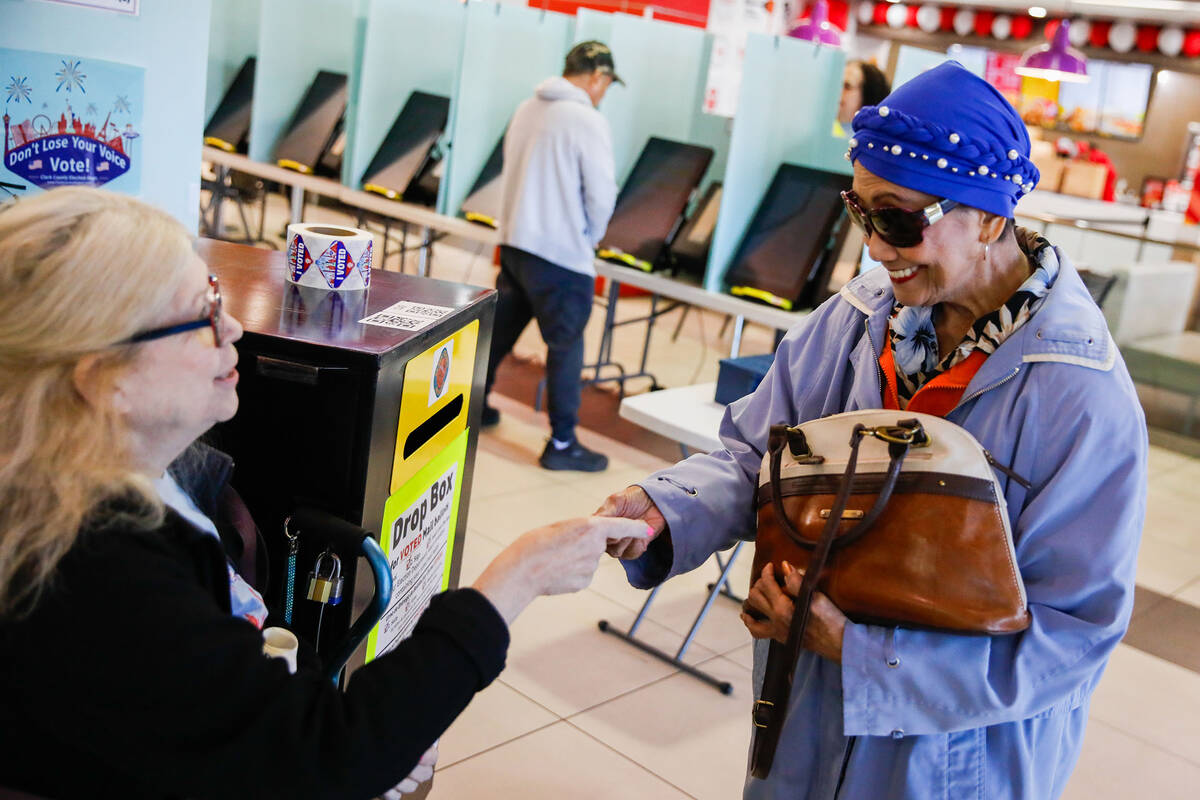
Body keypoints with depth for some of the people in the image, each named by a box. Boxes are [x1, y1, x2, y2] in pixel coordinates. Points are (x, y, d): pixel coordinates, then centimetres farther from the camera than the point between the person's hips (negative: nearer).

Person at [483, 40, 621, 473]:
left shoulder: (526, 110, 7)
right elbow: (602, 194, -14)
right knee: (566, 347, 3)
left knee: (500, 329, 21)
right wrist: (591, 237, 4)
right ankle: (562, 443, 10)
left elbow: (513, 174, 13)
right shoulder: (589, 122, -15)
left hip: (513, 242, 7)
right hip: (562, 256, -7)